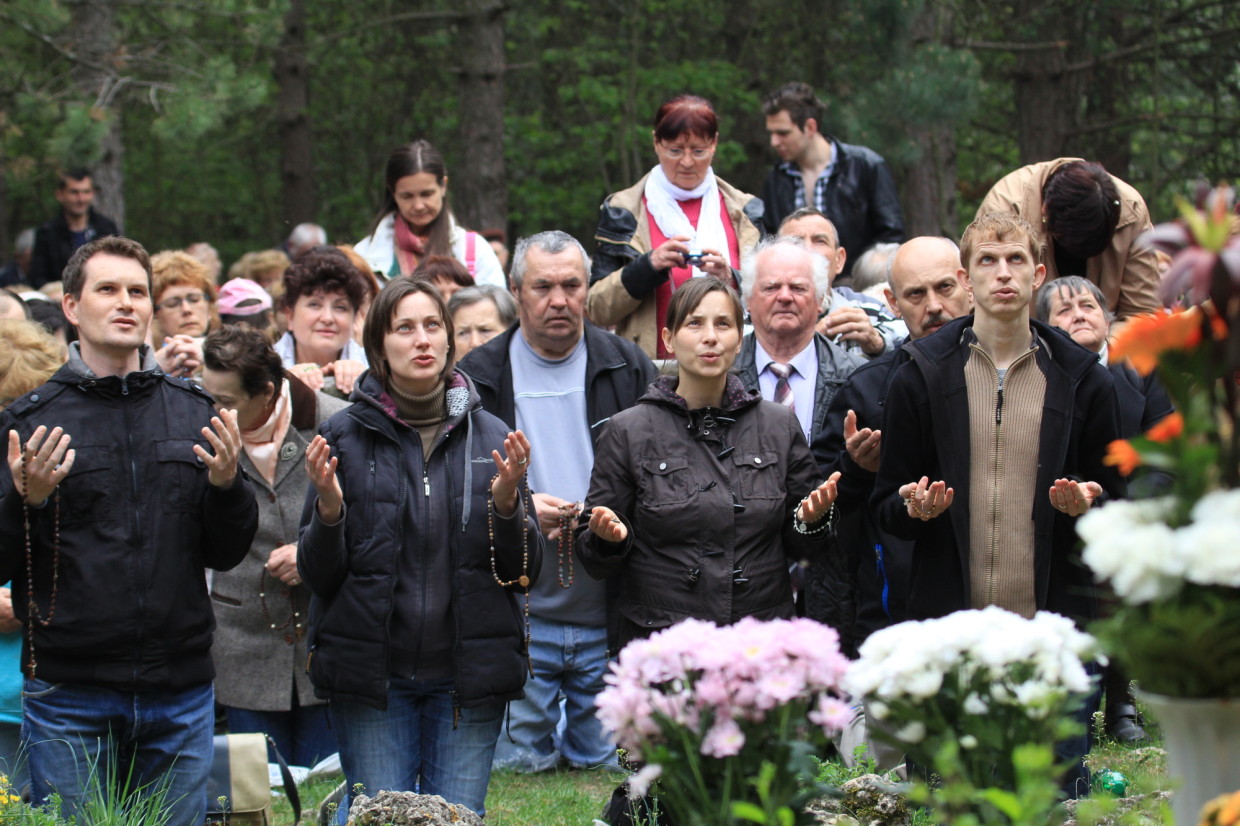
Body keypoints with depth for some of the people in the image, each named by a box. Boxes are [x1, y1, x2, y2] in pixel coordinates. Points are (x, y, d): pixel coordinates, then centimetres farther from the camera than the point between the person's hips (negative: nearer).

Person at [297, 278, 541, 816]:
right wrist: (329, 508, -17)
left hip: (468, 674, 1)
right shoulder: (346, 435, 1)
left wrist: (506, 503, -12)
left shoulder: (490, 436, 7)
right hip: (372, 674, -1)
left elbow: (524, 573, 6)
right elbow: (318, 575, 1)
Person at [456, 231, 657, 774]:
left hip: (609, 618, 1)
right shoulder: (478, 378, 4)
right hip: (517, 612, -1)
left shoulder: (629, 370, 7)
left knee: (611, 765, 5)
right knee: (519, 770, 1)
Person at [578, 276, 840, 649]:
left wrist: (811, 520, -8)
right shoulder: (627, 430, 1)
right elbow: (594, 559, 4)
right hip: (659, 642, -2)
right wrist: (609, 537, -17)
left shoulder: (778, 424, 7)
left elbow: (799, 547, 12)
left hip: (762, 639, 2)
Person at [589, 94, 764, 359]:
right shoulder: (623, 211, 8)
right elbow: (596, 310, 3)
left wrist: (731, 281, -9)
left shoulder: (744, 211, 13)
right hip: (651, 365, -1)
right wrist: (648, 266, -11)